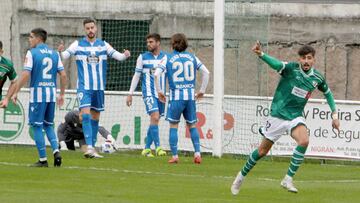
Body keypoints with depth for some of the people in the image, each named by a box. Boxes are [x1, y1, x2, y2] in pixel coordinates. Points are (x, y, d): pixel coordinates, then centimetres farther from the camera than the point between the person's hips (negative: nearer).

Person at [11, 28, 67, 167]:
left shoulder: (32, 53, -6)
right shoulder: (55, 54, 10)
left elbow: (25, 75, -13)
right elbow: (63, 75, 8)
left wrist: (16, 92, -6)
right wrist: (62, 94, 17)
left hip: (37, 93, -5)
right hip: (52, 93, 5)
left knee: (37, 126, 2)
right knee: (48, 125, 18)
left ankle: (43, 159, 0)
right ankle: (56, 150, -4)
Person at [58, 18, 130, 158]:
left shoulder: (103, 45, 6)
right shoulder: (78, 45, -1)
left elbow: (118, 56, 2)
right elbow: (64, 55, -9)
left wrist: (125, 55, -20)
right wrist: (59, 52, -31)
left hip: (99, 87, 3)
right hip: (84, 87, -3)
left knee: (95, 117, 9)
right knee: (85, 115, -17)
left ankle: (92, 148, 18)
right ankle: (89, 148, -23)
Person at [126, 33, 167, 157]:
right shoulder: (143, 57, 3)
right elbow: (136, 76, 7)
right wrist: (130, 93, 4)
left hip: (161, 94, 3)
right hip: (148, 93, -3)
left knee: (155, 120, 6)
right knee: (155, 117, -18)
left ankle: (147, 149, 15)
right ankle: (157, 147, -17)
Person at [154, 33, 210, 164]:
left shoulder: (168, 58, 1)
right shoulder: (192, 57, 9)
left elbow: (156, 75, -10)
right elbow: (206, 72, 8)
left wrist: (159, 91, 1)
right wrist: (202, 90, 14)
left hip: (176, 96, -3)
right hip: (190, 95, 3)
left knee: (173, 126, 7)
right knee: (192, 125, 14)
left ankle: (174, 156, 4)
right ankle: (197, 153, 3)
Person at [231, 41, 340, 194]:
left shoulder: (317, 78, -1)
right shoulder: (292, 68, -14)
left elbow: (328, 93, 20)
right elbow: (276, 65, -35)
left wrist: (334, 115, 14)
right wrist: (261, 54, -55)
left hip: (295, 116, 3)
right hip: (278, 114, -3)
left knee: (304, 141, -27)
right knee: (263, 151, 6)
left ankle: (288, 180, -19)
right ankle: (241, 176, 31)